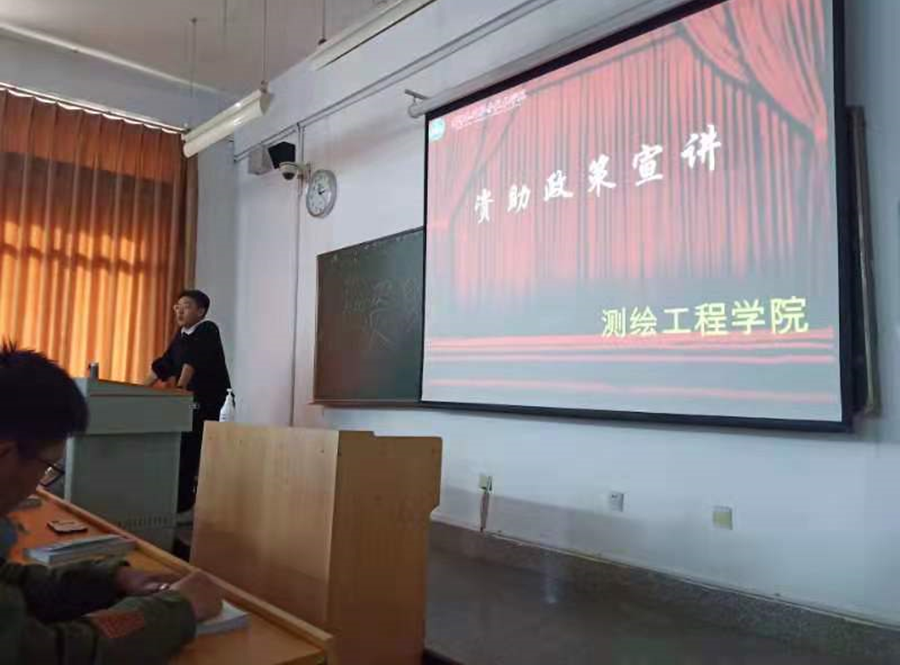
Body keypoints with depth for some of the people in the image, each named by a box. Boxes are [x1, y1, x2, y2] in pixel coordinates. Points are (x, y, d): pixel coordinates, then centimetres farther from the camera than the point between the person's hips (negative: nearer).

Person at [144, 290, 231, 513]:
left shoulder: (208, 331, -11)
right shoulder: (181, 335, 13)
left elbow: (193, 361, -23)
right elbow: (164, 364, 14)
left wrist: (179, 388, -31)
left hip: (212, 405, -8)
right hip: (191, 403, 8)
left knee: (204, 457, -8)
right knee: (183, 453, 10)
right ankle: (182, 502, 20)